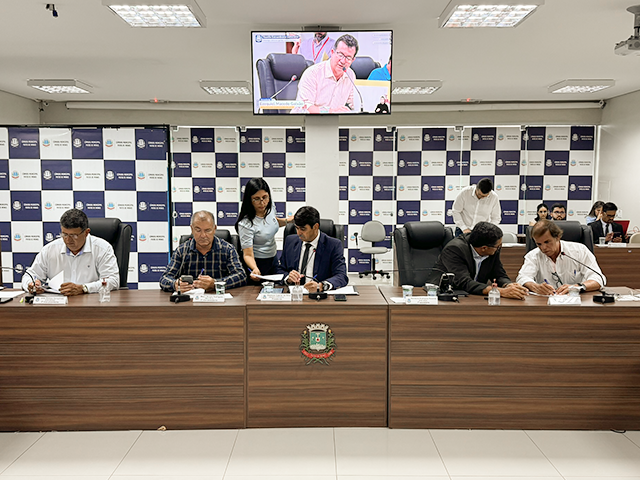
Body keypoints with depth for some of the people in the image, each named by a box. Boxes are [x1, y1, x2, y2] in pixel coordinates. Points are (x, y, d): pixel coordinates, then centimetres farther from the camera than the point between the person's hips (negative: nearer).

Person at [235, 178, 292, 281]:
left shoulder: (270, 206, -10)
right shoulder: (245, 224, -29)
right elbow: (248, 254, -29)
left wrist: (287, 220, -3)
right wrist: (255, 269, -47)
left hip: (274, 258, 6)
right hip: (257, 262, -6)